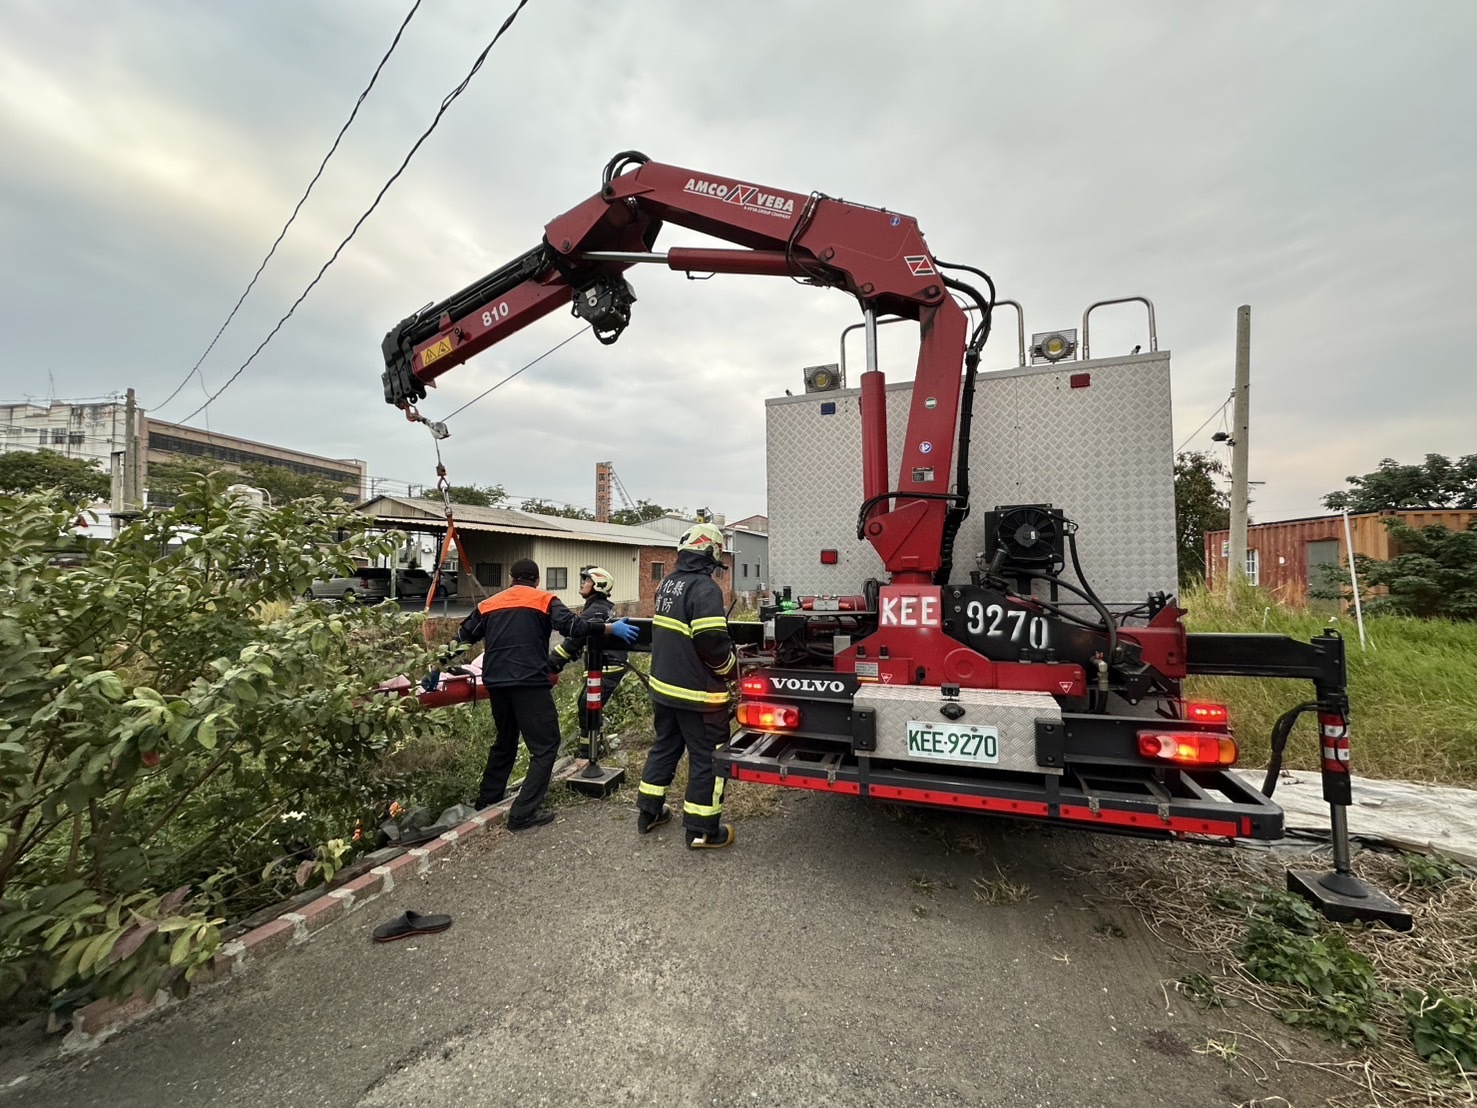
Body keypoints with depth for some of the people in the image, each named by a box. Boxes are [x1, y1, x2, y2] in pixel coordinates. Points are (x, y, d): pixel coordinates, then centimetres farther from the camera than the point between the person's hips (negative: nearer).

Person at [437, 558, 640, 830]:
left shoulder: (489, 604, 19)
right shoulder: (545, 600, 4)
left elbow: (462, 637, 20)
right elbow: (572, 626, -10)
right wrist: (612, 628, -5)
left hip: (496, 682, 6)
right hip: (529, 682, -6)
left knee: (505, 741, 26)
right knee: (545, 745, 2)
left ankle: (486, 800, 36)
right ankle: (523, 813, -3)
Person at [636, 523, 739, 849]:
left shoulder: (667, 584, 7)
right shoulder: (705, 588, -20)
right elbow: (713, 642, -24)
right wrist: (732, 669, -8)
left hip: (663, 685, 8)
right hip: (697, 692, -8)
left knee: (664, 747, 22)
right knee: (707, 757, 5)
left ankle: (648, 811, 34)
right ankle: (701, 830, 15)